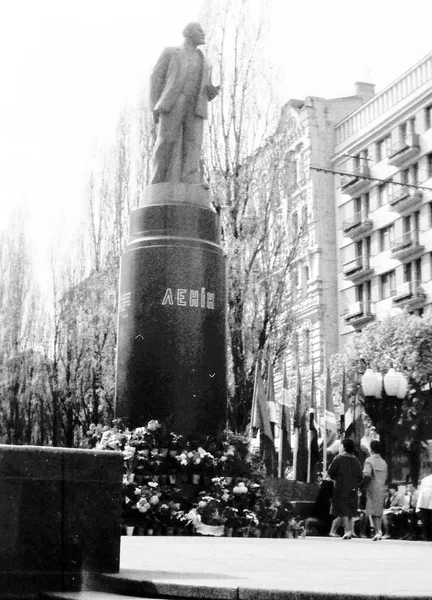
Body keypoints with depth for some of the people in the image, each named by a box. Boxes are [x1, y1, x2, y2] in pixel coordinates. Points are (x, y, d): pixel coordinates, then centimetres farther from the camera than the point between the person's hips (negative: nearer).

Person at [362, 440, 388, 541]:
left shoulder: (369, 460, -9)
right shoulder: (383, 462, 11)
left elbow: (367, 475, -21)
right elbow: (385, 477, 12)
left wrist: (362, 484, -6)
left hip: (372, 488, -6)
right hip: (382, 489, 6)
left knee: (373, 512, -5)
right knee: (379, 511, 14)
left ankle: (377, 531, -15)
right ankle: (379, 531, 14)